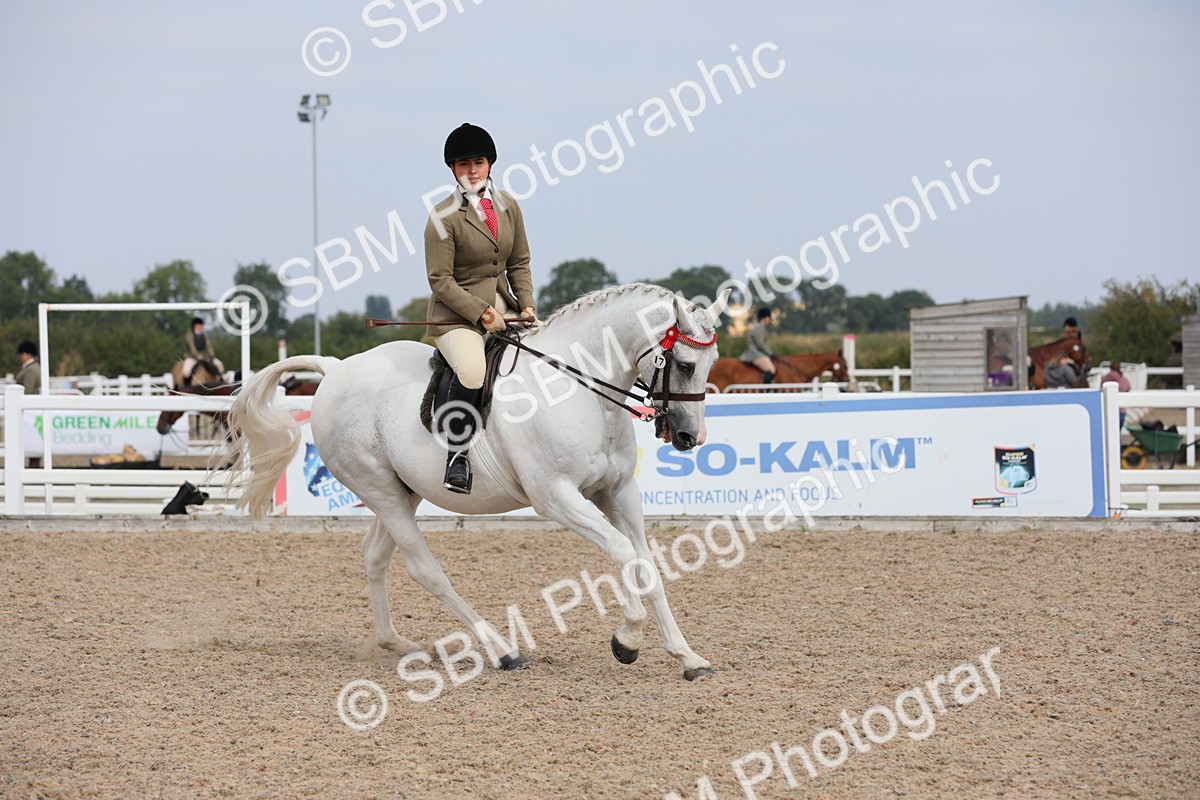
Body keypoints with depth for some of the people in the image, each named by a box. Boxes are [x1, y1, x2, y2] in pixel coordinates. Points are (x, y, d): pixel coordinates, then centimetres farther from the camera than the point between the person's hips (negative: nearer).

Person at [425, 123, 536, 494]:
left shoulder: (508, 205, 9)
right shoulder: (443, 217, -9)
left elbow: (519, 263, 15)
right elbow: (440, 281, -12)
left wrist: (527, 306, 0)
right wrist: (481, 313, -19)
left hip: (503, 309, 7)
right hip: (456, 316, -7)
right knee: (472, 368, -35)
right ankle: (457, 453, -21)